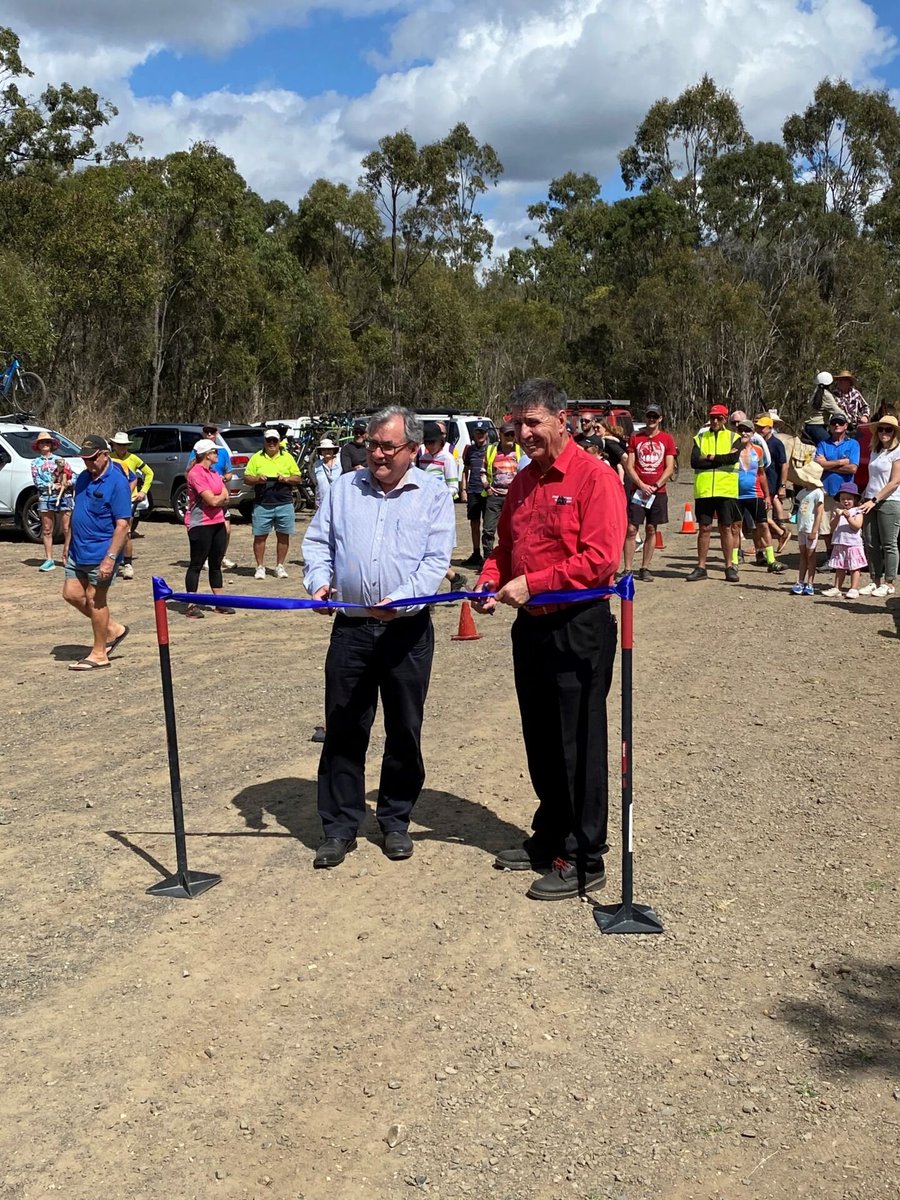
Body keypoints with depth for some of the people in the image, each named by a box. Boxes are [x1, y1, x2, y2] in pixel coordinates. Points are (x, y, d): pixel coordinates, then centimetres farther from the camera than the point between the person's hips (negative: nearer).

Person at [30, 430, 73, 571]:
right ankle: (49, 560, 5)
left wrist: (67, 483, -13)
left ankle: (67, 555, 4)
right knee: (47, 530, 2)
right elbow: (37, 481, 0)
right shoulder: (35, 462, 12)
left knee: (67, 529, -5)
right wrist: (52, 486, -12)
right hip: (45, 497, 1)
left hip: (63, 496, -1)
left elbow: (73, 476, 8)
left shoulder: (60, 459, 13)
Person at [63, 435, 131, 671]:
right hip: (78, 551, 8)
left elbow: (123, 524, -19)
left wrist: (110, 558, -24)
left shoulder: (117, 482, -16)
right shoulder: (83, 478, 9)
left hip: (100, 554, -8)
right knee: (71, 594, 9)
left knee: (94, 599, -1)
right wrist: (69, 544, 18)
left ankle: (99, 654, 13)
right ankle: (113, 629, 25)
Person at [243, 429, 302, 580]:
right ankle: (260, 567, 10)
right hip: (262, 504, 0)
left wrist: (286, 479, -11)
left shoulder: (287, 457, 9)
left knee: (283, 535, 3)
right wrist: (257, 479, -12)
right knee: (260, 536, 0)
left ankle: (280, 566, 13)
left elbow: (297, 478, 9)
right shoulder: (256, 458, 8)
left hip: (284, 504, 0)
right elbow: (246, 478, 9)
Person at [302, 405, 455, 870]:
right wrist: (319, 580, -8)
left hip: (408, 630, -2)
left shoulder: (433, 493, 1)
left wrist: (403, 599, -22)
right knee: (343, 729, 4)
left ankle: (396, 820, 25)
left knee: (404, 731, 8)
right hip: (351, 626, 2)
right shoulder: (344, 488, 10)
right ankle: (340, 827, 15)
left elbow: (436, 560, -7)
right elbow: (317, 541, 12)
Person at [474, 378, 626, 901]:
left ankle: (585, 861, 11)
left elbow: (600, 560, -20)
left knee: (579, 746, 0)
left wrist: (531, 583, -20)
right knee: (541, 742, 16)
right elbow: (506, 545, 21)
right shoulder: (524, 481, 12)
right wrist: (491, 579, 1)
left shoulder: (595, 476, -13)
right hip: (531, 626, 8)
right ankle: (549, 838, 31)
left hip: (579, 628, -8)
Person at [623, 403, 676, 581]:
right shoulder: (635, 438, 6)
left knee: (651, 530, 5)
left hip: (658, 491, 1)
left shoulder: (667, 439, 6)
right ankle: (627, 570, -5)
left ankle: (645, 569, 13)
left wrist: (655, 486, -10)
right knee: (631, 529, -6)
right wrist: (642, 485, -11)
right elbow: (629, 466, 2)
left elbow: (670, 468, 1)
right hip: (637, 490, -1)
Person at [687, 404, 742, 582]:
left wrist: (710, 457, -10)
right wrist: (722, 459, -10)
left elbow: (734, 458, -13)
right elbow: (694, 461, -7)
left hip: (726, 490, -1)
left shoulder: (733, 438, 7)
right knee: (704, 528, 5)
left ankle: (729, 567, 11)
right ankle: (701, 567, 11)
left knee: (727, 528, 4)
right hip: (704, 490, 1)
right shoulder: (700, 438, 10)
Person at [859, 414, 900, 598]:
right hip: (870, 503, 7)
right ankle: (875, 581, 14)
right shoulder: (875, 452, 16)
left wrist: (874, 500, -16)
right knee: (870, 544, 6)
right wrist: (864, 498, 9)